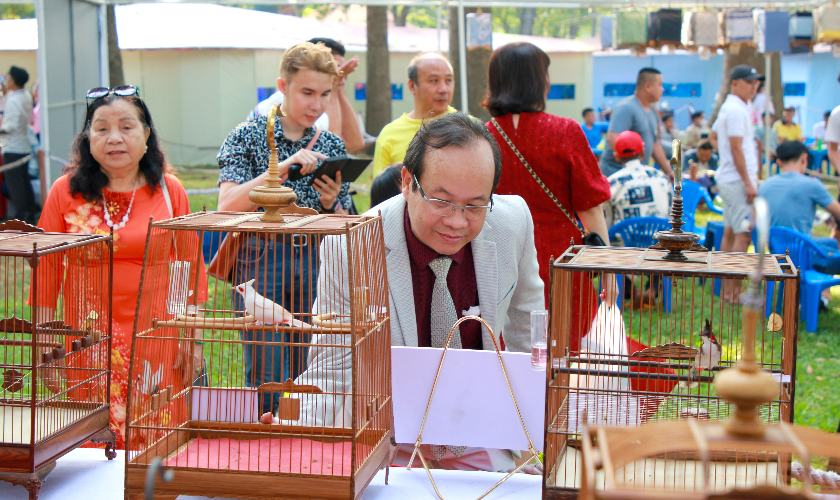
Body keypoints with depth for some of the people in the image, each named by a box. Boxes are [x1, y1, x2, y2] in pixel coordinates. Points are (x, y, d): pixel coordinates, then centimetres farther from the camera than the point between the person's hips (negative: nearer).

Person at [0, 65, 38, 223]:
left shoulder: (13, 100, -19)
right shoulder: (26, 96, 5)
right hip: (24, 145, 9)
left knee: (13, 183, -1)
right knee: (24, 181, 15)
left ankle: (21, 214, 0)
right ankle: (30, 212, 19)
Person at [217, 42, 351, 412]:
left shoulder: (332, 146, 10)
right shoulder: (248, 137, -1)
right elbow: (227, 206, -14)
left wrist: (330, 204, -10)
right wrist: (284, 168, -22)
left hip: (317, 263, 3)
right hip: (261, 260, -3)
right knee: (268, 382, -3)